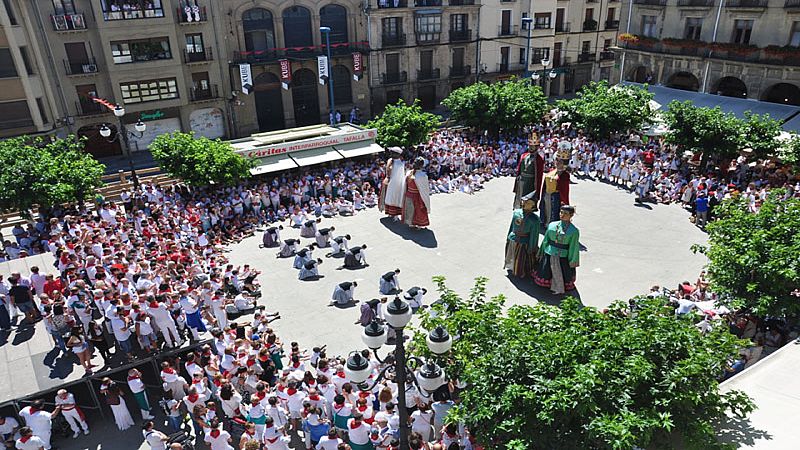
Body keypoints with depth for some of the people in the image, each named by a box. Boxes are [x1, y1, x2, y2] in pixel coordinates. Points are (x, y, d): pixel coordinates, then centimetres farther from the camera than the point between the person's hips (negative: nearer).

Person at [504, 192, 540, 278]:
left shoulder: (534, 219, -18)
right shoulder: (516, 212, -4)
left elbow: (534, 235, -13)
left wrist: (530, 249, -9)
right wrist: (508, 238, 15)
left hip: (523, 244, -5)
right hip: (512, 241, 5)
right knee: (511, 260, 25)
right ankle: (511, 268, 52)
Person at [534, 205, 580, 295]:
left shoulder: (574, 231, -9)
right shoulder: (552, 225, -1)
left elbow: (574, 247, -4)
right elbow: (545, 240, 7)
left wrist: (572, 261, -2)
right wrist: (542, 253, 9)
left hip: (563, 257, -3)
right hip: (549, 254, 3)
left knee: (561, 276, 9)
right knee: (544, 275, 15)